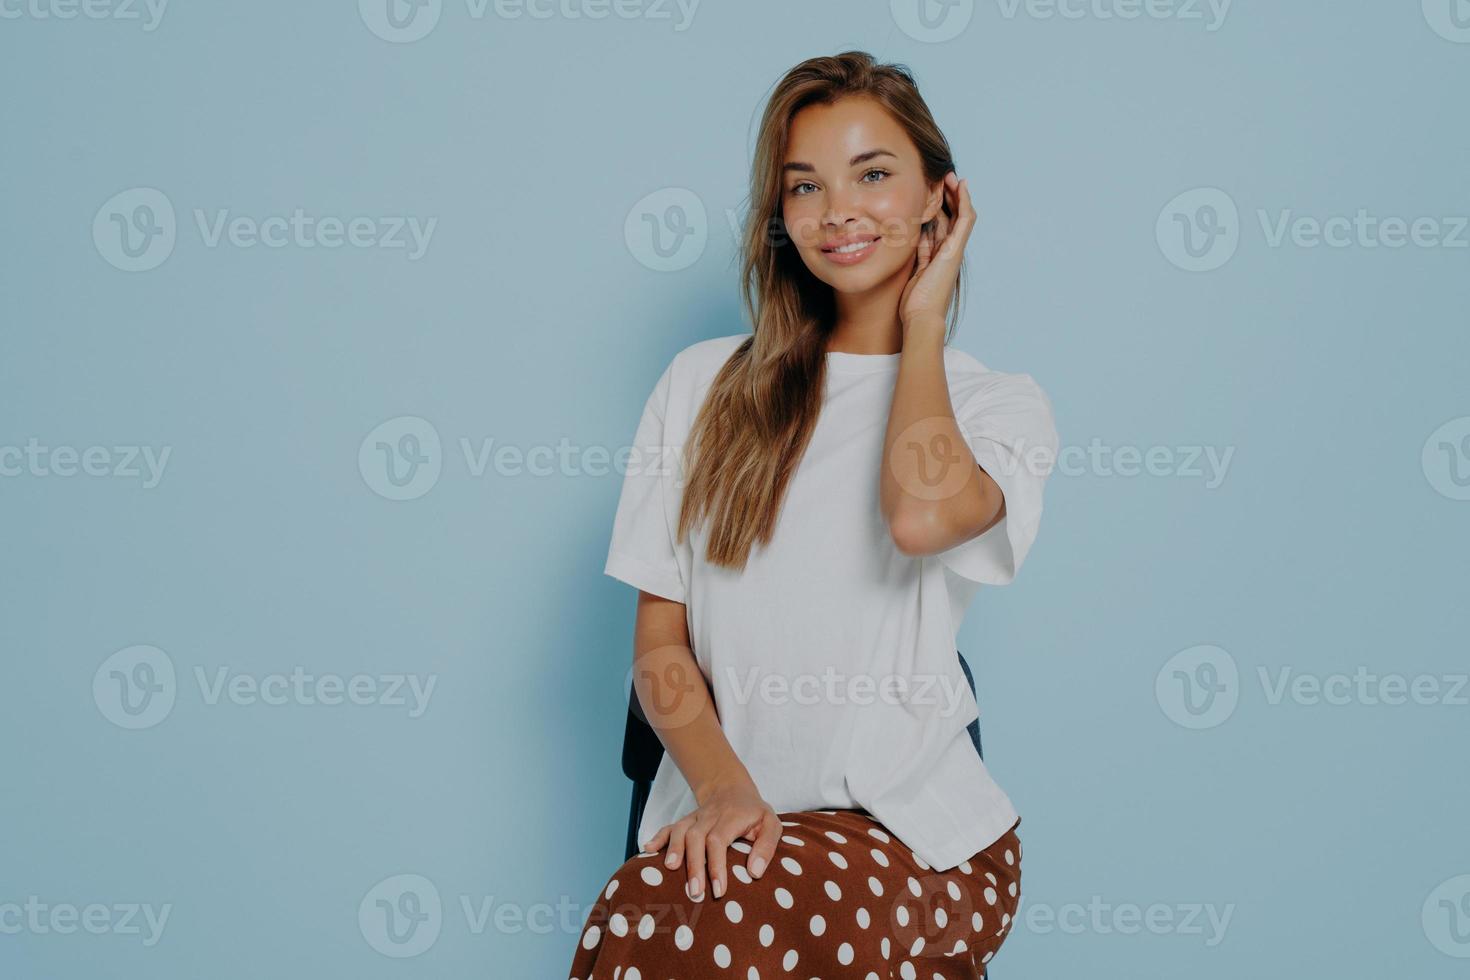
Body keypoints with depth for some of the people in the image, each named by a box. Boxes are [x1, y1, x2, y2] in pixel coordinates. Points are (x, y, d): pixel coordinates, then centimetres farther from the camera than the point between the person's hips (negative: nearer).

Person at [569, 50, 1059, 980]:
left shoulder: (1002, 404, 8)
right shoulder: (706, 385, 13)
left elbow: (922, 513, -17)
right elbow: (660, 641, 8)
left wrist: (921, 319, 0)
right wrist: (721, 787, -12)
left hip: (917, 826, -1)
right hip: (730, 818, 2)